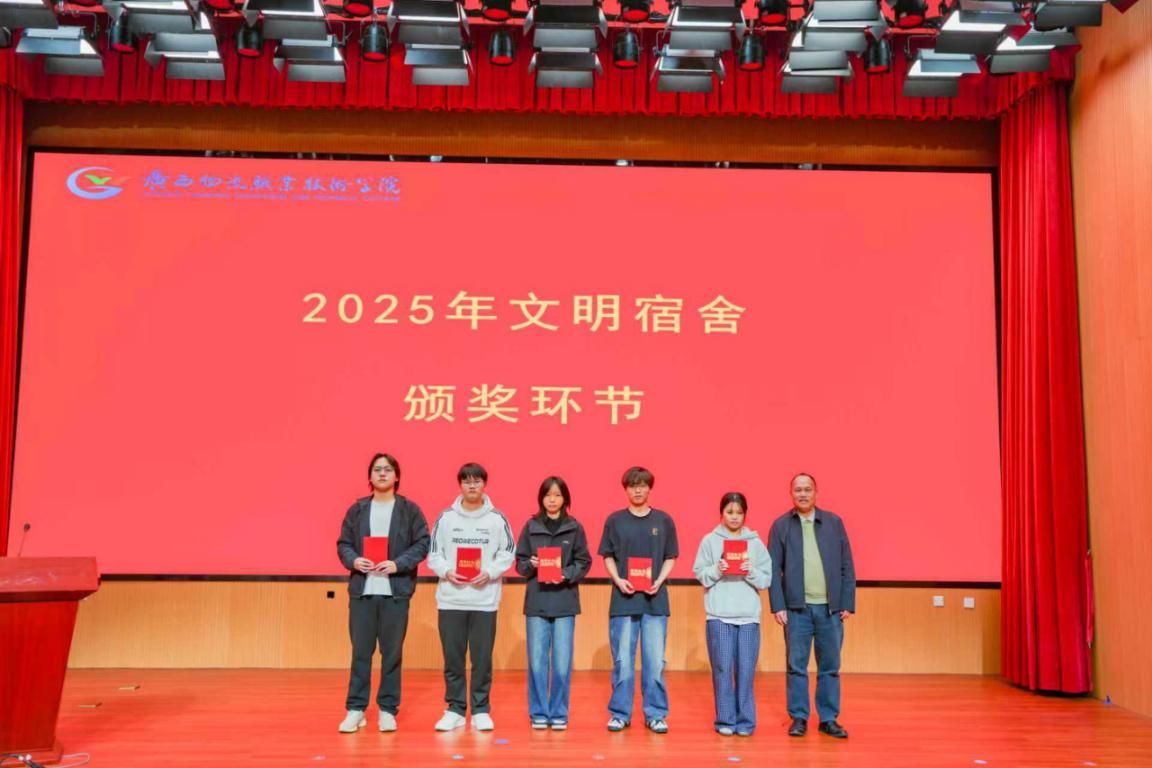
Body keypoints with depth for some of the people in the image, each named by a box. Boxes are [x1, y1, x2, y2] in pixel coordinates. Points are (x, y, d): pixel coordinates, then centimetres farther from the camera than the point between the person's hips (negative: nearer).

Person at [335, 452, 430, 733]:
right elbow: (343, 543, 9)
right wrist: (353, 560, -12)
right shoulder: (357, 509, 8)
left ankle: (388, 709, 16)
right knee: (360, 651, 6)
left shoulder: (409, 509, 3)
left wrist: (398, 564, -14)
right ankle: (355, 709, 16)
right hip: (362, 589, 1)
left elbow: (422, 544, -1)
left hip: (396, 591, -1)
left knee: (392, 652, 5)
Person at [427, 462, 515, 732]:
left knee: (482, 658, 5)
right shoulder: (445, 517, 2)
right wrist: (446, 571, -12)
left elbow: (508, 553, 2)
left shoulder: (497, 518, 1)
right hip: (451, 599, 1)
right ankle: (455, 710, 19)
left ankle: (481, 710, 17)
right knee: (452, 657, 7)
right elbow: (433, 554, 5)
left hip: (485, 599, -1)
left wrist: (490, 573, -12)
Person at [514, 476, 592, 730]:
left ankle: (559, 713, 15)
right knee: (537, 662, 3)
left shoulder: (575, 527, 2)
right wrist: (531, 564, -13)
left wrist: (566, 574, -13)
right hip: (536, 601, 1)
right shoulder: (531, 526, 4)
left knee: (562, 663, 1)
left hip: (564, 602, -1)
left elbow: (584, 563, 3)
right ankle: (539, 713, 17)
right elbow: (520, 563, 7)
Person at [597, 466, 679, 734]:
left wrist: (659, 581, -9)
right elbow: (608, 557, 7)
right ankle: (620, 713, 16)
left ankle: (655, 714, 16)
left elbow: (670, 557, 7)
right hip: (623, 600, 0)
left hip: (655, 600, 0)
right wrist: (618, 580, -10)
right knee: (622, 661, 5)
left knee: (655, 661, 3)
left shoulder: (664, 520, 5)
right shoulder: (615, 520, 4)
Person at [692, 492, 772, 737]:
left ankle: (745, 721, 13)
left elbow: (767, 579, 4)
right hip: (719, 615, -1)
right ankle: (725, 720, 12)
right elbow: (700, 574, 2)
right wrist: (716, 570, -16)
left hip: (749, 615, 1)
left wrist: (751, 572, -14)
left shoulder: (756, 542, 7)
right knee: (723, 668, 1)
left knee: (746, 670, 2)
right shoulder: (710, 540, 4)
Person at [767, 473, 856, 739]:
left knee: (830, 667, 8)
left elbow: (847, 566, 6)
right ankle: (798, 718, 15)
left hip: (830, 607, 1)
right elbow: (774, 569, 0)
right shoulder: (781, 525, 2)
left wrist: (848, 603, 0)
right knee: (796, 666, 4)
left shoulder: (834, 522, 6)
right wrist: (778, 606, -7)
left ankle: (829, 719, 18)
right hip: (797, 608, -1)